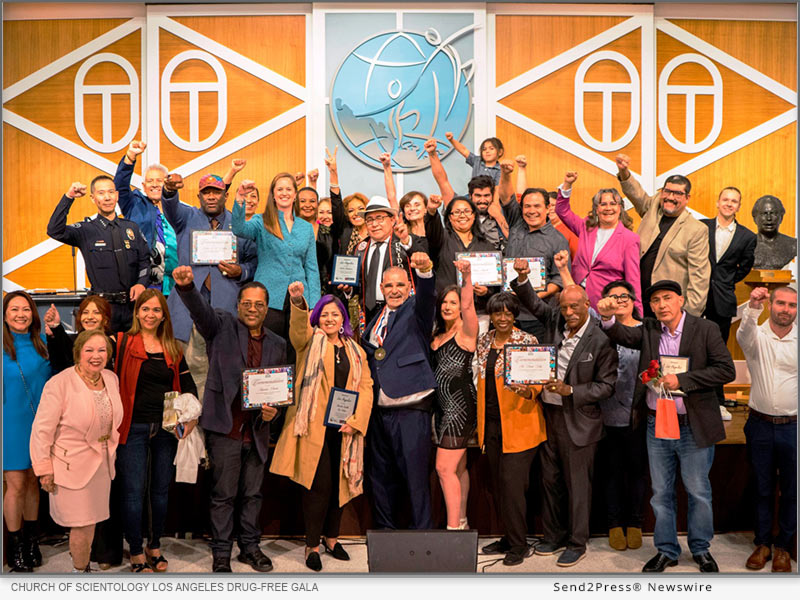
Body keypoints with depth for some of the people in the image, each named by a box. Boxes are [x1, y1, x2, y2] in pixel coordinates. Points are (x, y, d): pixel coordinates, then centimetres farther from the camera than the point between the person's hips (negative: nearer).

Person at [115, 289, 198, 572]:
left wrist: (191, 417, -4)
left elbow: (188, 386, 10)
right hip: (134, 428, -3)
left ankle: (155, 546, 27)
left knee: (161, 489, 12)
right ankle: (136, 552, 14)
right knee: (134, 491, 1)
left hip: (166, 429, 4)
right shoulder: (123, 342, -1)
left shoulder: (173, 349, 9)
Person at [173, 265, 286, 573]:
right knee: (224, 495, 5)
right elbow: (200, 310, -19)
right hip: (225, 427, -4)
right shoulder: (223, 326, 1)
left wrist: (274, 409, -3)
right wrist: (187, 286, -39)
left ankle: (250, 547, 31)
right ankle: (221, 553, 19)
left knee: (252, 493, 15)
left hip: (257, 429, 4)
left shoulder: (278, 344, 12)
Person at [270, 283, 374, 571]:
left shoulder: (355, 351, 14)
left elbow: (366, 387, 8)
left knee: (338, 483, 10)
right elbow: (299, 327, -20)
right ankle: (312, 545, 7)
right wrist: (298, 302, -41)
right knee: (319, 484, -6)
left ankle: (331, 538, 27)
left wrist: (355, 421, -6)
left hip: (343, 428, 4)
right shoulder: (310, 341, 4)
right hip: (313, 426, -4)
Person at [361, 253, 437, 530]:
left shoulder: (415, 310, 2)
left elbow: (427, 297, -22)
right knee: (381, 476, 13)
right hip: (379, 410, 6)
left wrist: (424, 271, -40)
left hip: (410, 409, -6)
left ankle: (422, 532, 5)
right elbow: (366, 352, 27)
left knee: (415, 474, -5)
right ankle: (384, 529, 25)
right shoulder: (377, 318, 19)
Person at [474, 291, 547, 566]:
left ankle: (519, 545, 6)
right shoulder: (484, 341, 10)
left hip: (518, 424, -6)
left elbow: (538, 380, -5)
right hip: (491, 423, 6)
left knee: (512, 482, -7)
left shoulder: (527, 341, -6)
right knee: (498, 483, 11)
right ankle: (508, 537, 25)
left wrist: (528, 392, -28)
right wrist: (480, 422, 17)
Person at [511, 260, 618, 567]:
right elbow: (533, 303, 12)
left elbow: (606, 385, -10)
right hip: (549, 415, 6)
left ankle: (577, 543, 20)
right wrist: (522, 278, -7)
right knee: (550, 480, 16)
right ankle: (554, 535, 31)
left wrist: (569, 390, -20)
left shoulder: (601, 341, -12)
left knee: (577, 485, 5)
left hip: (578, 421, -6)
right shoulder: (557, 322, 2)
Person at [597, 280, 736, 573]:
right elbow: (624, 336, -13)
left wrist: (681, 380, -19)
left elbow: (726, 370, -12)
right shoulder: (649, 329, 4)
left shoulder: (706, 329, -5)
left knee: (698, 491, 10)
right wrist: (608, 318, -34)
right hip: (656, 425, 3)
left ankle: (701, 549, 31)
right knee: (661, 492, 13)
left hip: (693, 427, -3)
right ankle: (666, 550, 28)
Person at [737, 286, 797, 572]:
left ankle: (783, 546, 24)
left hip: (793, 426, 0)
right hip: (760, 425, 0)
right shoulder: (756, 336, -3)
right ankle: (762, 543, 25)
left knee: (791, 490, 9)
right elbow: (744, 335, -28)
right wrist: (753, 307, -47)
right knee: (762, 488, 12)